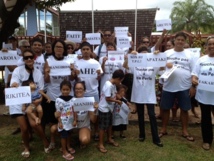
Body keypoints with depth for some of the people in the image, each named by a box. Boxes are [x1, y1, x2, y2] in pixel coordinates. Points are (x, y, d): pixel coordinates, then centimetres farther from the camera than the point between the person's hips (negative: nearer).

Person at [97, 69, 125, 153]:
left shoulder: (113, 84, 4)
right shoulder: (108, 85, -27)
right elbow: (108, 98, -25)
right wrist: (117, 101, -13)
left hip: (109, 108, 10)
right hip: (104, 109, -10)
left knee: (109, 124, 21)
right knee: (102, 126, 1)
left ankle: (109, 139, 39)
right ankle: (100, 144, 14)